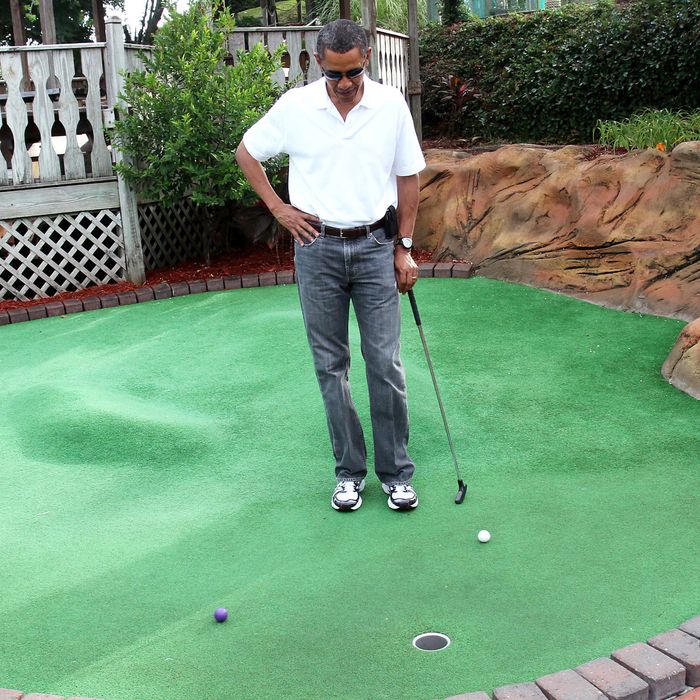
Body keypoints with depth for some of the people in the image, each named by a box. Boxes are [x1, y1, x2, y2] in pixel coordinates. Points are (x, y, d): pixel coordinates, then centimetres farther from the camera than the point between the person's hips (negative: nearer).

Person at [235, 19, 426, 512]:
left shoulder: (391, 105, -2)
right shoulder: (295, 106, -3)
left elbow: (408, 178, 6)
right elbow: (247, 152, 11)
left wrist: (404, 248, 4)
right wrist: (278, 208, 2)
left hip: (375, 246, 0)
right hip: (318, 249, 1)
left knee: (385, 362, 0)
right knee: (331, 365, 6)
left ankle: (396, 472, 13)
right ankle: (349, 470, 18)